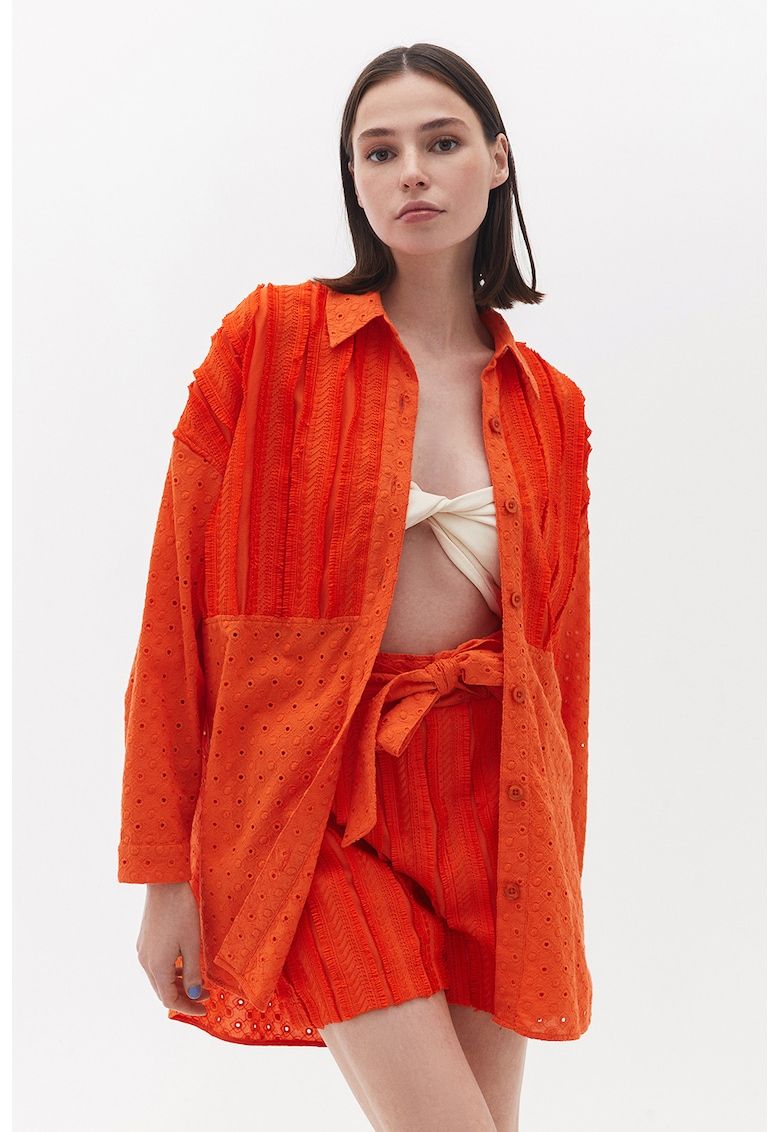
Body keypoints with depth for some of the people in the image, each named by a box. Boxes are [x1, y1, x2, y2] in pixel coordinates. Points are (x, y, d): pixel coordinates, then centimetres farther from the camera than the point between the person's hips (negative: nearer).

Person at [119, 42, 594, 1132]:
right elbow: (178, 605, -4)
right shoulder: (272, 338, -2)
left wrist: (556, 881, 12)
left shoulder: (551, 406, 9)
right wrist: (166, 871, -7)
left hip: (491, 797, 4)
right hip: (321, 795, -4)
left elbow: (559, 648, 12)